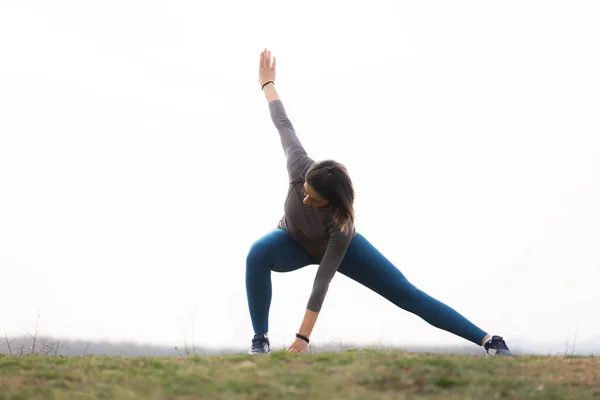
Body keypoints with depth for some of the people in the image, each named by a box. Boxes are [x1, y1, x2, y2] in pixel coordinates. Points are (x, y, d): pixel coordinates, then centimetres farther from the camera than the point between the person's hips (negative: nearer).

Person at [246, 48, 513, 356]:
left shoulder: (341, 222, -43)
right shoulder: (300, 169, -38)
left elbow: (323, 279, -41)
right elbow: (284, 126, -20)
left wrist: (303, 337, -43)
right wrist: (267, 83, -5)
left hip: (336, 246, -3)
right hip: (293, 242, 3)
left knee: (405, 293, -9)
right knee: (258, 253, -35)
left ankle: (488, 340, -6)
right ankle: (260, 340, -21)